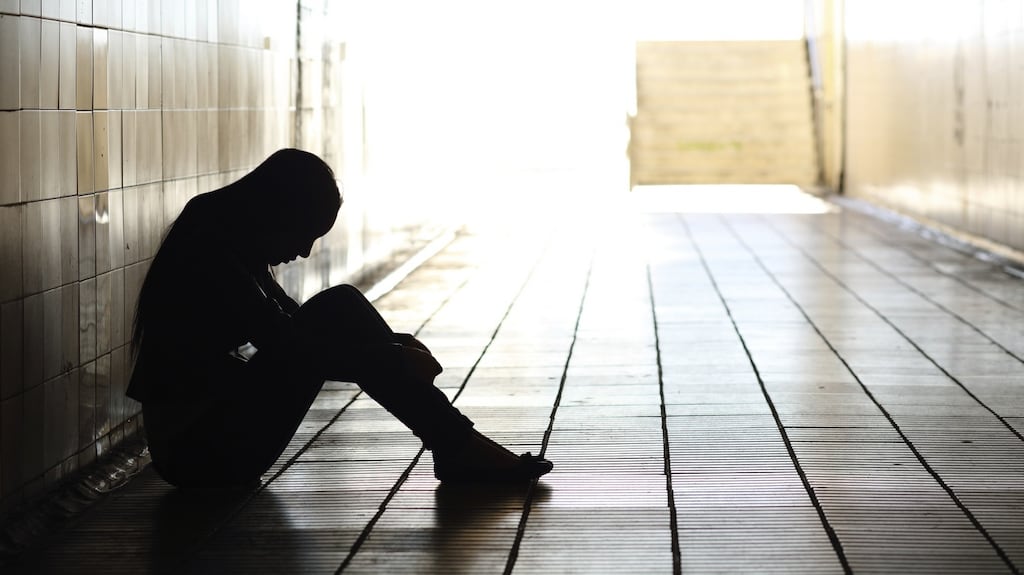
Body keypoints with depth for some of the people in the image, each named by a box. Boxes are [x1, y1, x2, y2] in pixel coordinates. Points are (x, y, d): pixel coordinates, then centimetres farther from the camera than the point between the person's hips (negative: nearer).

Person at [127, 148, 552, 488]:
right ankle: (458, 450, -15)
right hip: (196, 451, -10)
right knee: (336, 310, -17)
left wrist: (387, 347, 5)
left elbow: (294, 328, 19)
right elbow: (288, 346, -24)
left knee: (340, 307, -1)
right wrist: (391, 361, -16)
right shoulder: (210, 256, -20)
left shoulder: (230, 247, 10)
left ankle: (456, 446, -6)